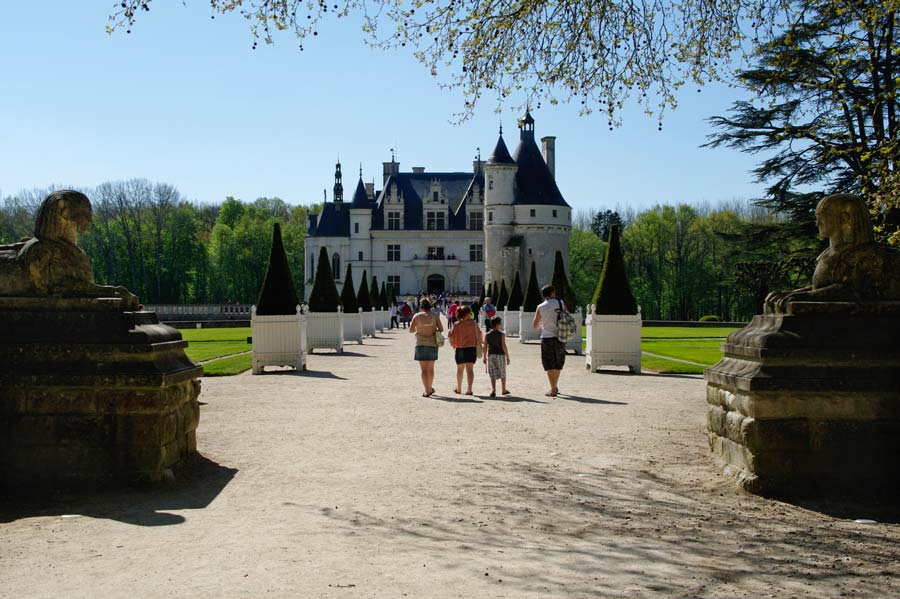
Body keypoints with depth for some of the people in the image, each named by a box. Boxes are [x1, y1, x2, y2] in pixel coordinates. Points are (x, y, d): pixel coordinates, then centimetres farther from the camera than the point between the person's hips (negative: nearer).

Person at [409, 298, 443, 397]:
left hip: (421, 344, -2)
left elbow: (411, 330, 0)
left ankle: (427, 391, -4)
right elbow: (441, 329, -1)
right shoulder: (435, 316, -1)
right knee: (431, 368, 17)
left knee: (424, 369, 1)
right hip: (433, 344, 2)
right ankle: (430, 388, 29)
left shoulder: (417, 316, -4)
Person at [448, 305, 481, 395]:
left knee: (460, 369, 17)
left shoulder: (457, 324, -8)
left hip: (460, 348, 0)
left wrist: (453, 344, 10)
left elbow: (451, 336, -9)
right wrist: (479, 342, 24)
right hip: (472, 348, 0)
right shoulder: (474, 323, -4)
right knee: (470, 369, 0)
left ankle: (459, 388, 30)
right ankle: (469, 389, -14)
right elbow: (479, 334, 6)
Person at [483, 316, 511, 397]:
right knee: (503, 374, 15)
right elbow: (504, 346, -11)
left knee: (493, 375, 5)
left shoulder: (487, 335, 2)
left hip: (491, 356, 2)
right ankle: (503, 390, 26)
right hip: (500, 355, -2)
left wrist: (484, 357, 10)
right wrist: (507, 357, -4)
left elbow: (485, 347, 2)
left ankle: (493, 390, -9)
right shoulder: (501, 334, -8)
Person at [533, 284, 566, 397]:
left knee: (549, 365, 4)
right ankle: (555, 386, 29)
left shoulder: (540, 307, -5)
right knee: (558, 363, 18)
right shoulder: (561, 303, -1)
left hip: (547, 338, -2)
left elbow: (535, 325, 2)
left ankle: (553, 390, 1)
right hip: (560, 338, 2)